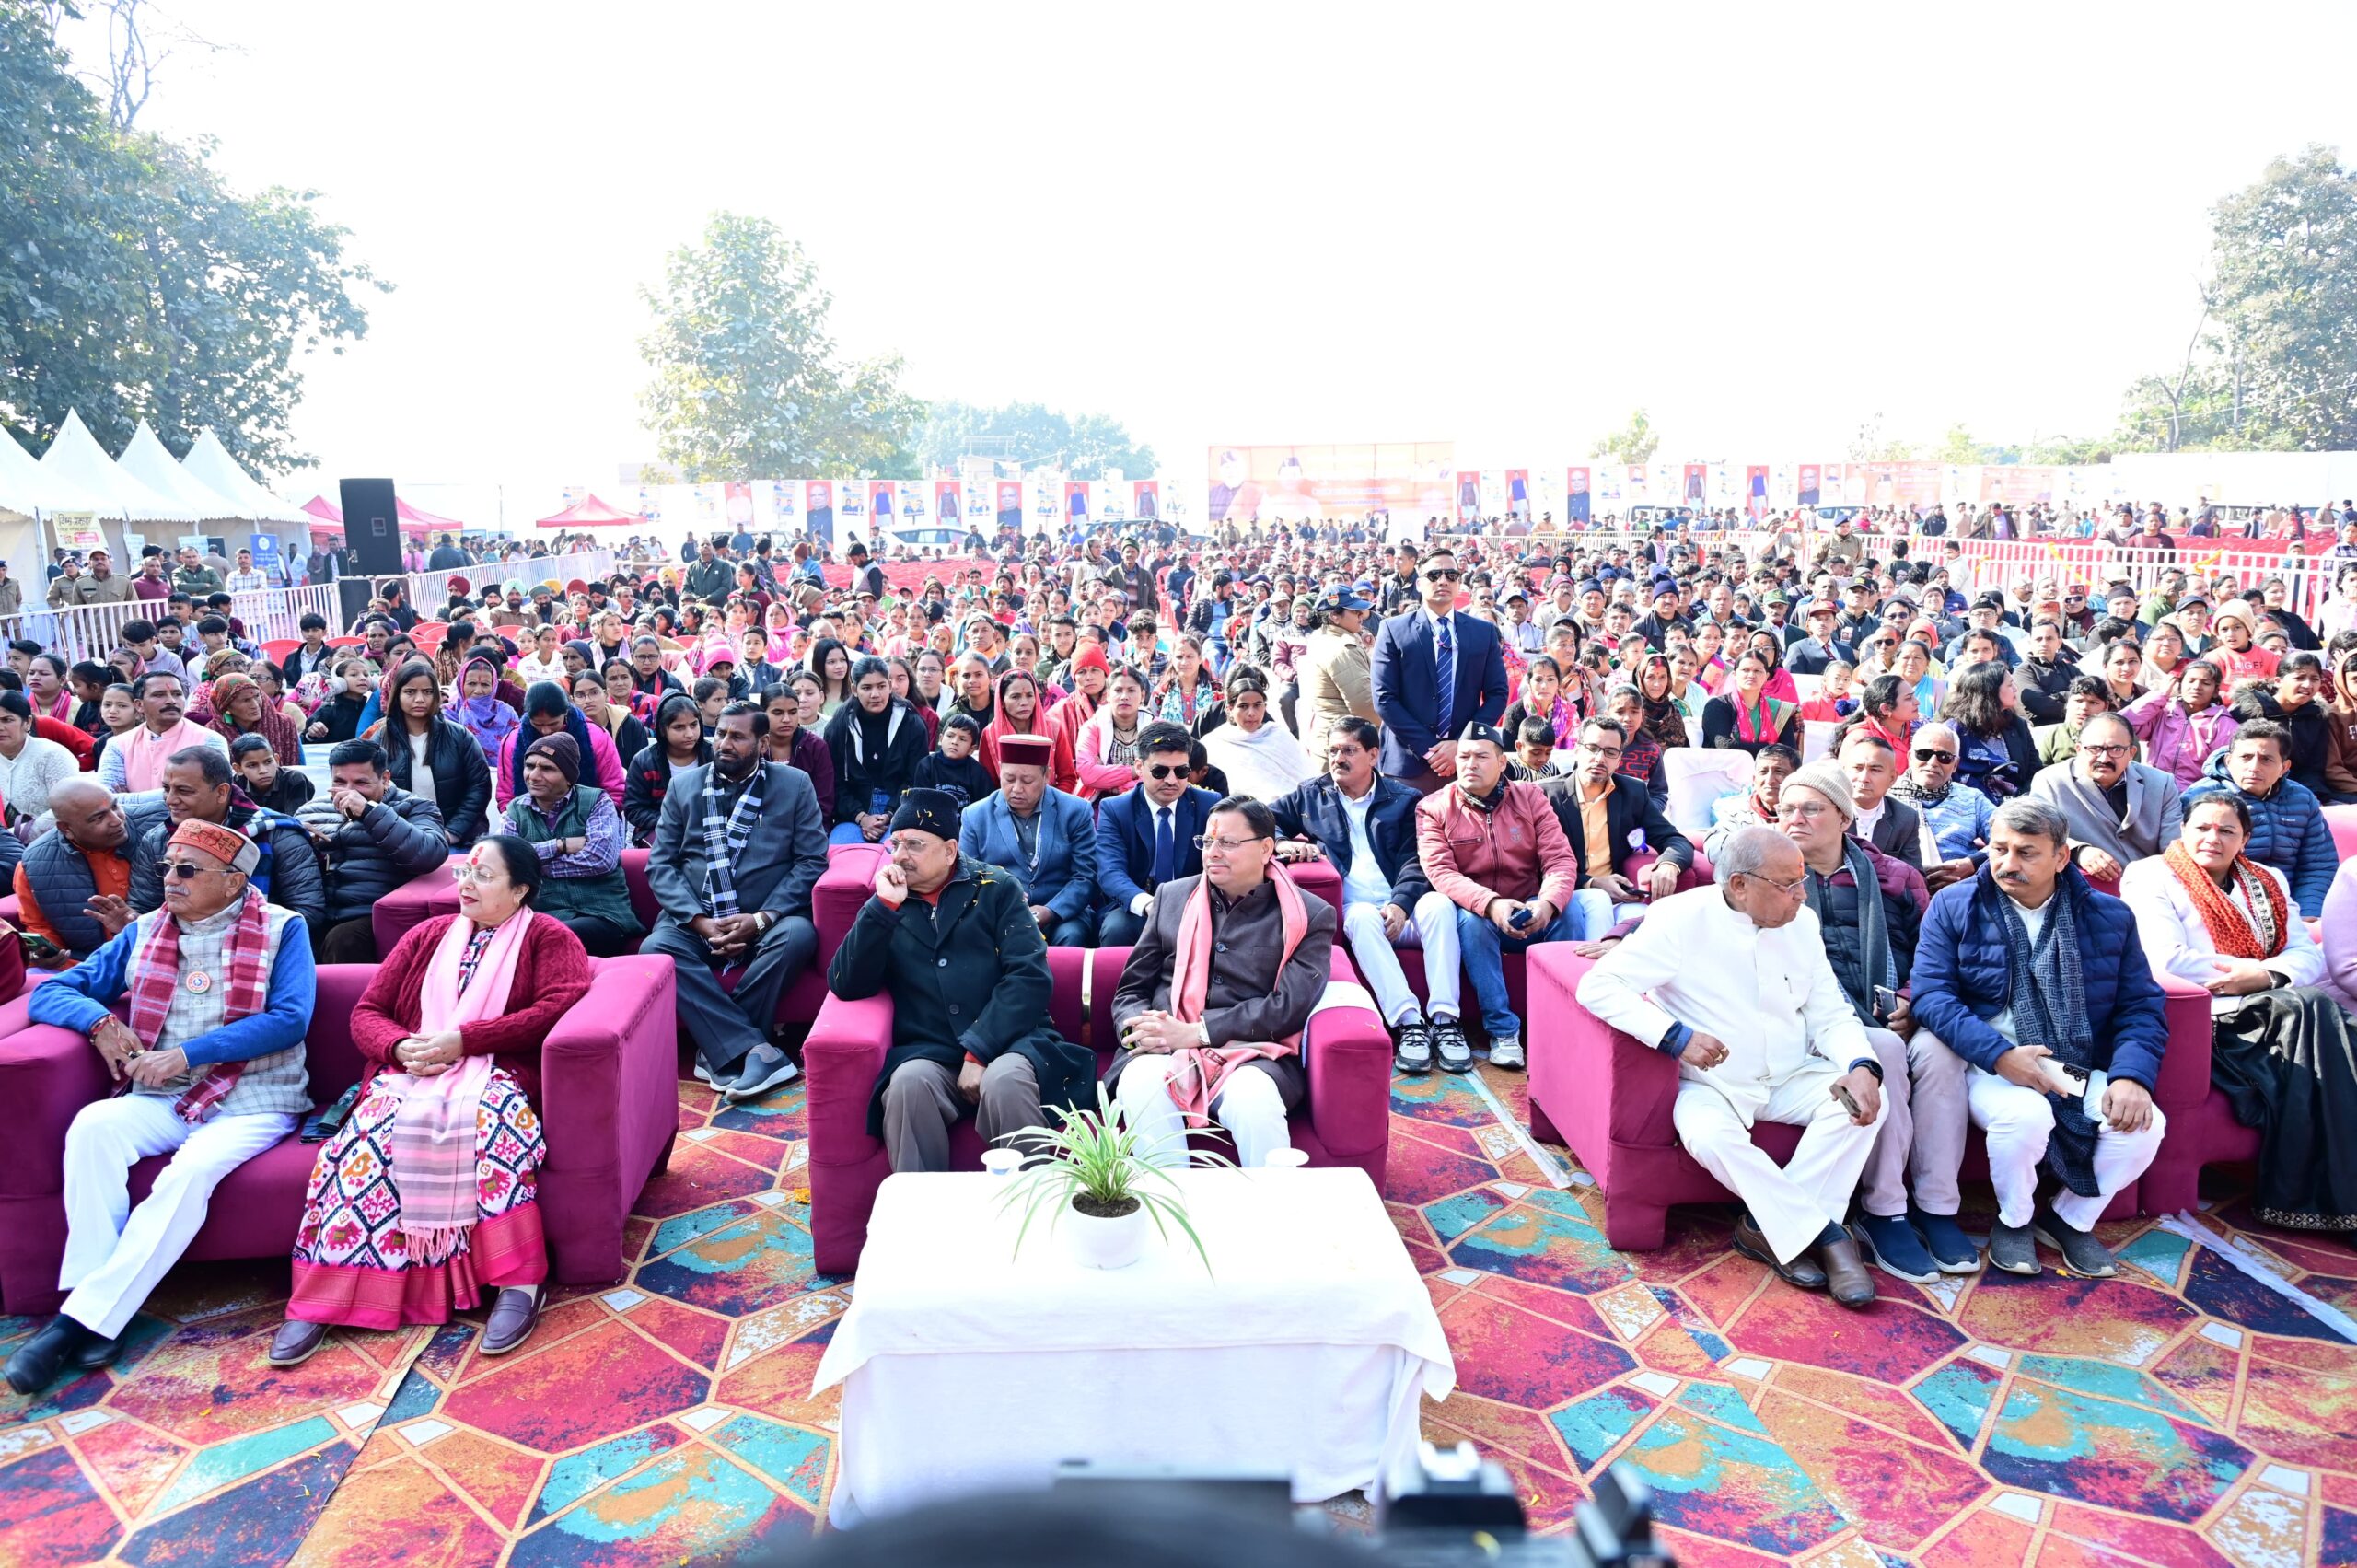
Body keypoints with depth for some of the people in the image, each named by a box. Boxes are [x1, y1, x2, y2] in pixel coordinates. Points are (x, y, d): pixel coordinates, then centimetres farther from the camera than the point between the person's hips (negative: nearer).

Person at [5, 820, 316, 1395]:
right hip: (161, 1101, 4)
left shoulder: (282, 929, 0)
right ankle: (90, 1302, -26)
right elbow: (50, 993, 14)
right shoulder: (143, 933, 14)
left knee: (191, 1171, -32)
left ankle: (85, 1319, -26)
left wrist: (186, 1054, -16)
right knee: (93, 1124, -27)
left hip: (251, 1104, -4)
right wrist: (98, 1021, -9)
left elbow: (289, 1019, -12)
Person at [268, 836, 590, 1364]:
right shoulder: (426, 936, 23)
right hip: (411, 1072, 4)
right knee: (368, 1136, -28)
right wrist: (400, 1048, -8)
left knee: (491, 1122, -38)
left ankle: (518, 1281, -36)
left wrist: (465, 1038, -15)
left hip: (493, 1074, -4)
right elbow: (367, 1012, 17)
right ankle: (320, 1301, -28)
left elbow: (558, 1007, -9)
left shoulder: (547, 937, 9)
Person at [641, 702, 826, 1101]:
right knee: (656, 948, -30)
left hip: (768, 921, -1)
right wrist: (700, 921, -11)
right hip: (695, 921, 2)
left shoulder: (795, 785, 6)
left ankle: (721, 1050, -23)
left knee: (797, 936, -34)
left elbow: (812, 861, -1)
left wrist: (761, 918, -14)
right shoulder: (683, 786, 12)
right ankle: (755, 1050, -34)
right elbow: (660, 864, 6)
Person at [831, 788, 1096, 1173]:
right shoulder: (885, 906, 14)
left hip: (1005, 1043, -1)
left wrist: (978, 1052, -14)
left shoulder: (998, 889, 7)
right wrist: (883, 905, -8)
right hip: (927, 1054, 2)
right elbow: (846, 986, 1)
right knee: (910, 1081, -32)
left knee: (1006, 1080, -34)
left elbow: (1029, 977, -4)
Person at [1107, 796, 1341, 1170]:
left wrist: (1195, 1031, -13)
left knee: (1251, 1099, -37)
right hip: (1166, 1050, 2)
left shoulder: (1308, 916, 7)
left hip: (1252, 1052, -2)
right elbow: (1130, 989, 18)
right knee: (1140, 1086, -33)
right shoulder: (1173, 897, 17)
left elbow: (1289, 1007, -5)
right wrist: (1137, 1028, -7)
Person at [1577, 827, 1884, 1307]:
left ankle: (1769, 1227, -17)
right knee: (1710, 1138, -35)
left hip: (1791, 1079, 5)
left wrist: (1861, 1066, -15)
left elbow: (1830, 1013, 7)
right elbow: (1597, 985, -19)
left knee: (1863, 1101, -21)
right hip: (1712, 1086, -5)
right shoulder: (1682, 918, -13)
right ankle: (1824, 1233, -17)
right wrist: (1676, 1037, -28)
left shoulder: (1802, 923, 4)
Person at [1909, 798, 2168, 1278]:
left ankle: (2071, 1219, 7)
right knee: (2024, 1115, -35)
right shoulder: (1953, 906, 1)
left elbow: (2142, 1005, 5)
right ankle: (2014, 1221, 0)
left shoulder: (2109, 916, 9)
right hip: (1991, 1066, -3)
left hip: (2080, 1071, 3)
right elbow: (1929, 995, -9)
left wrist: (2132, 1075, -14)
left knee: (2142, 1124, -25)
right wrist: (2000, 1055, -21)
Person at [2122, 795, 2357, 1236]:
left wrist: (2265, 976, -9)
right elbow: (2168, 962, -9)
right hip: (2206, 1019, -5)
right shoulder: (2151, 877, 6)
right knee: (2310, 1005, -29)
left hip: (2281, 1014, 5)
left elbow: (2309, 956, 13)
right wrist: (2253, 969, -4)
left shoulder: (2268, 881, 25)